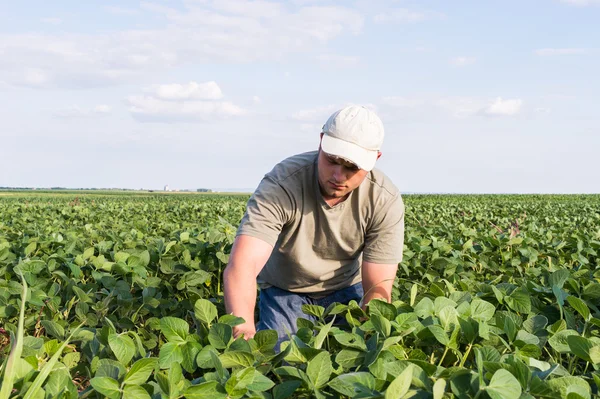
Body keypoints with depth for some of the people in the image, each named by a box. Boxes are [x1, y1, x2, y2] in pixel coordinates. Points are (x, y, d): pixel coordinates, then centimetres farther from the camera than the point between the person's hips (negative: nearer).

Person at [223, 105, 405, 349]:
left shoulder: (386, 201, -24)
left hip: (347, 291, 2)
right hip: (284, 292, -1)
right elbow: (241, 266, -43)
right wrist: (244, 333, -60)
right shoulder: (281, 185, -32)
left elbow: (379, 285, -21)